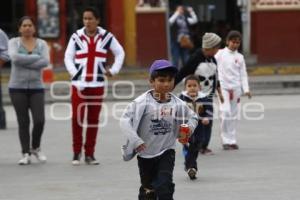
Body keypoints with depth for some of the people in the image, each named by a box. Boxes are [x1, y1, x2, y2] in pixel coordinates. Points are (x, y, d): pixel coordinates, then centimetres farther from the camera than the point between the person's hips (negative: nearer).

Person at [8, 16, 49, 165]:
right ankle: (26, 154, 7)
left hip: (36, 88, 1)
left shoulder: (42, 44, 5)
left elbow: (45, 62, -12)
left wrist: (24, 62, -16)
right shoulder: (14, 42, 0)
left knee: (39, 120, -10)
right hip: (17, 88, -1)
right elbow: (15, 58, -21)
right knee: (23, 122, -2)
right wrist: (36, 57, -15)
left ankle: (35, 148, 15)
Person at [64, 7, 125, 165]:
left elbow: (120, 53, 14)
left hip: (97, 84, 2)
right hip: (79, 84, -2)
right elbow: (68, 57, 4)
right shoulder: (76, 37, -1)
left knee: (93, 119, 6)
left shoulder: (106, 37, 3)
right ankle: (76, 153, 4)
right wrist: (74, 73, -9)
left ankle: (89, 154, 13)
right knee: (77, 118, -8)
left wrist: (113, 70, 4)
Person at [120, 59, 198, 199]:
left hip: (166, 152, 1)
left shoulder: (177, 104, -6)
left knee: (164, 187, -14)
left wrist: (189, 128, -9)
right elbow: (124, 121, -20)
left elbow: (193, 117, 11)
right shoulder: (143, 102, -17)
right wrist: (135, 140, -27)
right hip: (145, 154, -1)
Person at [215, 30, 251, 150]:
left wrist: (246, 89, -1)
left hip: (235, 88, 3)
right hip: (223, 86, -3)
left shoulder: (239, 57, 8)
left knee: (234, 114, 5)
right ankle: (226, 141, -7)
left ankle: (232, 140, 12)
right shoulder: (220, 54, 1)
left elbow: (243, 74, 8)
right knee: (225, 112, -13)